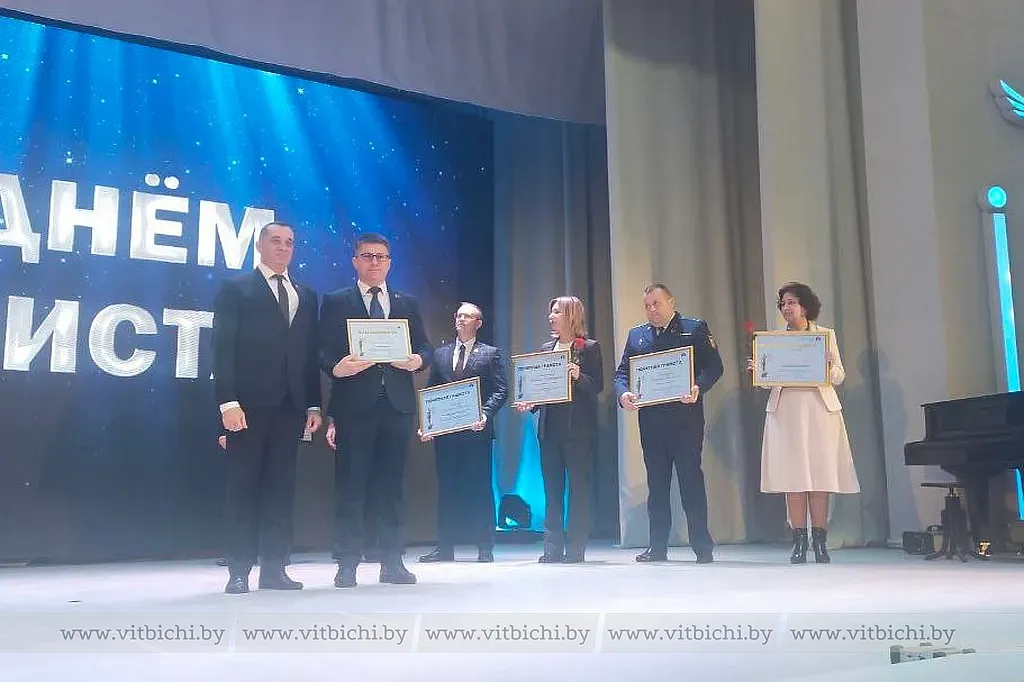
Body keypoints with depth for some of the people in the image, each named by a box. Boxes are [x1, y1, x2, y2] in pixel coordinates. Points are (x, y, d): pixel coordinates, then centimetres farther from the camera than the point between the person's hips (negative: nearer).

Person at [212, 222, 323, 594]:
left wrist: (314, 405, 8)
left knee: (281, 489, 6)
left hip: (290, 406, 5)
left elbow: (311, 353, 15)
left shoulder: (306, 296, 17)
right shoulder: (235, 288, 3)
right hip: (249, 405, -4)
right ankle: (239, 572, 5)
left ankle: (274, 569, 11)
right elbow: (222, 348, -5)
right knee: (244, 488, 0)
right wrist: (228, 402, -14)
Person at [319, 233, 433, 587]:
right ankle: (347, 564, 5)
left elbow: (425, 347, 14)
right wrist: (336, 367, -19)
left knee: (392, 484, 6)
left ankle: (392, 562, 12)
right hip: (354, 404, -3)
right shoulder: (335, 302, 9)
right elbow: (323, 351, 1)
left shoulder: (407, 303, 17)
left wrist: (418, 359, -8)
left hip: (398, 403, 3)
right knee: (351, 485, -1)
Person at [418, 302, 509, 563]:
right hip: (444, 431, 3)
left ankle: (485, 548, 6)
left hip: (476, 430, -3)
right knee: (447, 488, 6)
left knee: (480, 488, -1)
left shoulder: (490, 354, 6)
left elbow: (501, 390, -1)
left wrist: (485, 415, -17)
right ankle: (445, 547, 11)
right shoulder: (440, 354, 16)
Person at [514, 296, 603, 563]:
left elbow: (598, 386, -5)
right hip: (549, 426, 6)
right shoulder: (546, 348, 15)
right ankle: (553, 548, 12)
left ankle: (575, 549, 6)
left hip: (578, 427, -5)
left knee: (578, 488, 0)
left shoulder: (589, 348, -1)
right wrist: (530, 403, -1)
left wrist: (578, 376, -23)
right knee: (552, 489, 7)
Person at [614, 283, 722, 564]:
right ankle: (658, 547, 15)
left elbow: (714, 366, -3)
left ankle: (702, 546, 5)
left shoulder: (695, 329, 4)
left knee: (691, 480, -3)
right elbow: (622, 372, 11)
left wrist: (698, 388, -21)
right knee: (656, 483, 8)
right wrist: (623, 393, -10)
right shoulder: (636, 335, 15)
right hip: (650, 419, 4)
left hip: (685, 417, -4)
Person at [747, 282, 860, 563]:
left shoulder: (826, 335, 10)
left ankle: (820, 543, 4)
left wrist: (826, 368, -14)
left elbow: (839, 376, 7)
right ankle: (799, 543, 2)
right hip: (785, 410, 1)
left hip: (819, 409, -1)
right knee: (792, 477, -3)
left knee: (820, 476, -2)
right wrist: (756, 369, -11)